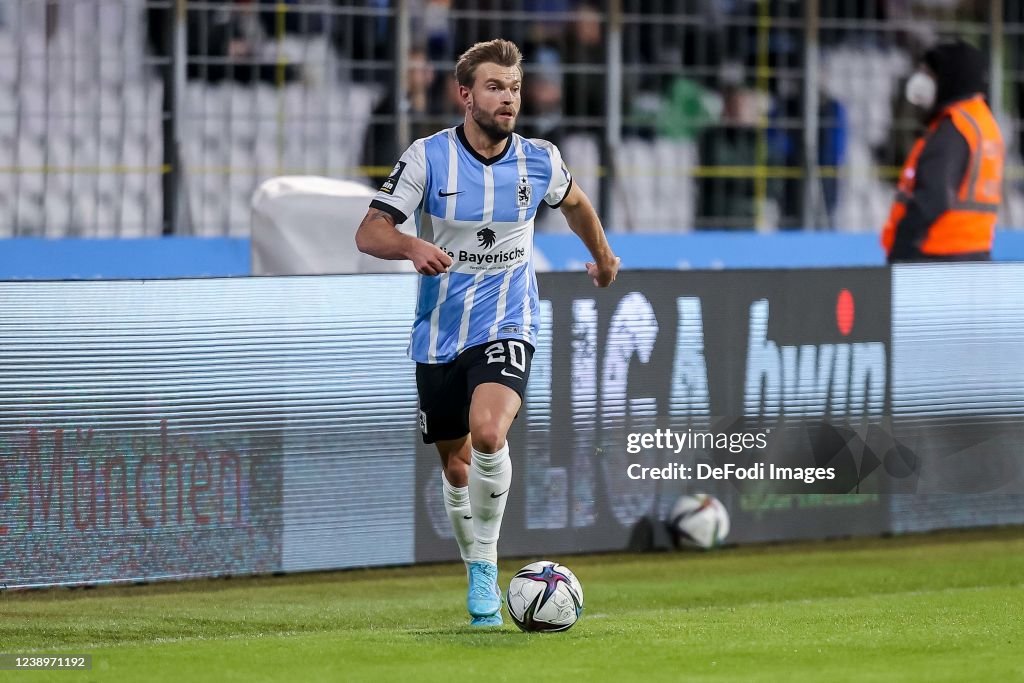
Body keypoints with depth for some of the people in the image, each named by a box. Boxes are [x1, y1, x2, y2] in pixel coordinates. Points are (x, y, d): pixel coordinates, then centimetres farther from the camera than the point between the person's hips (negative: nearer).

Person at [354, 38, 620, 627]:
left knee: (488, 432, -28)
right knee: (457, 467, 9)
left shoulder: (540, 160, -3)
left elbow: (575, 204, 21)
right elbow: (369, 233, -10)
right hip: (439, 331, 1)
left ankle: (487, 563, -12)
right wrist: (413, 246, -31)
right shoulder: (429, 157, -8)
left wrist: (602, 255, 36)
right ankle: (479, 577, 31)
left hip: (507, 327, -1)